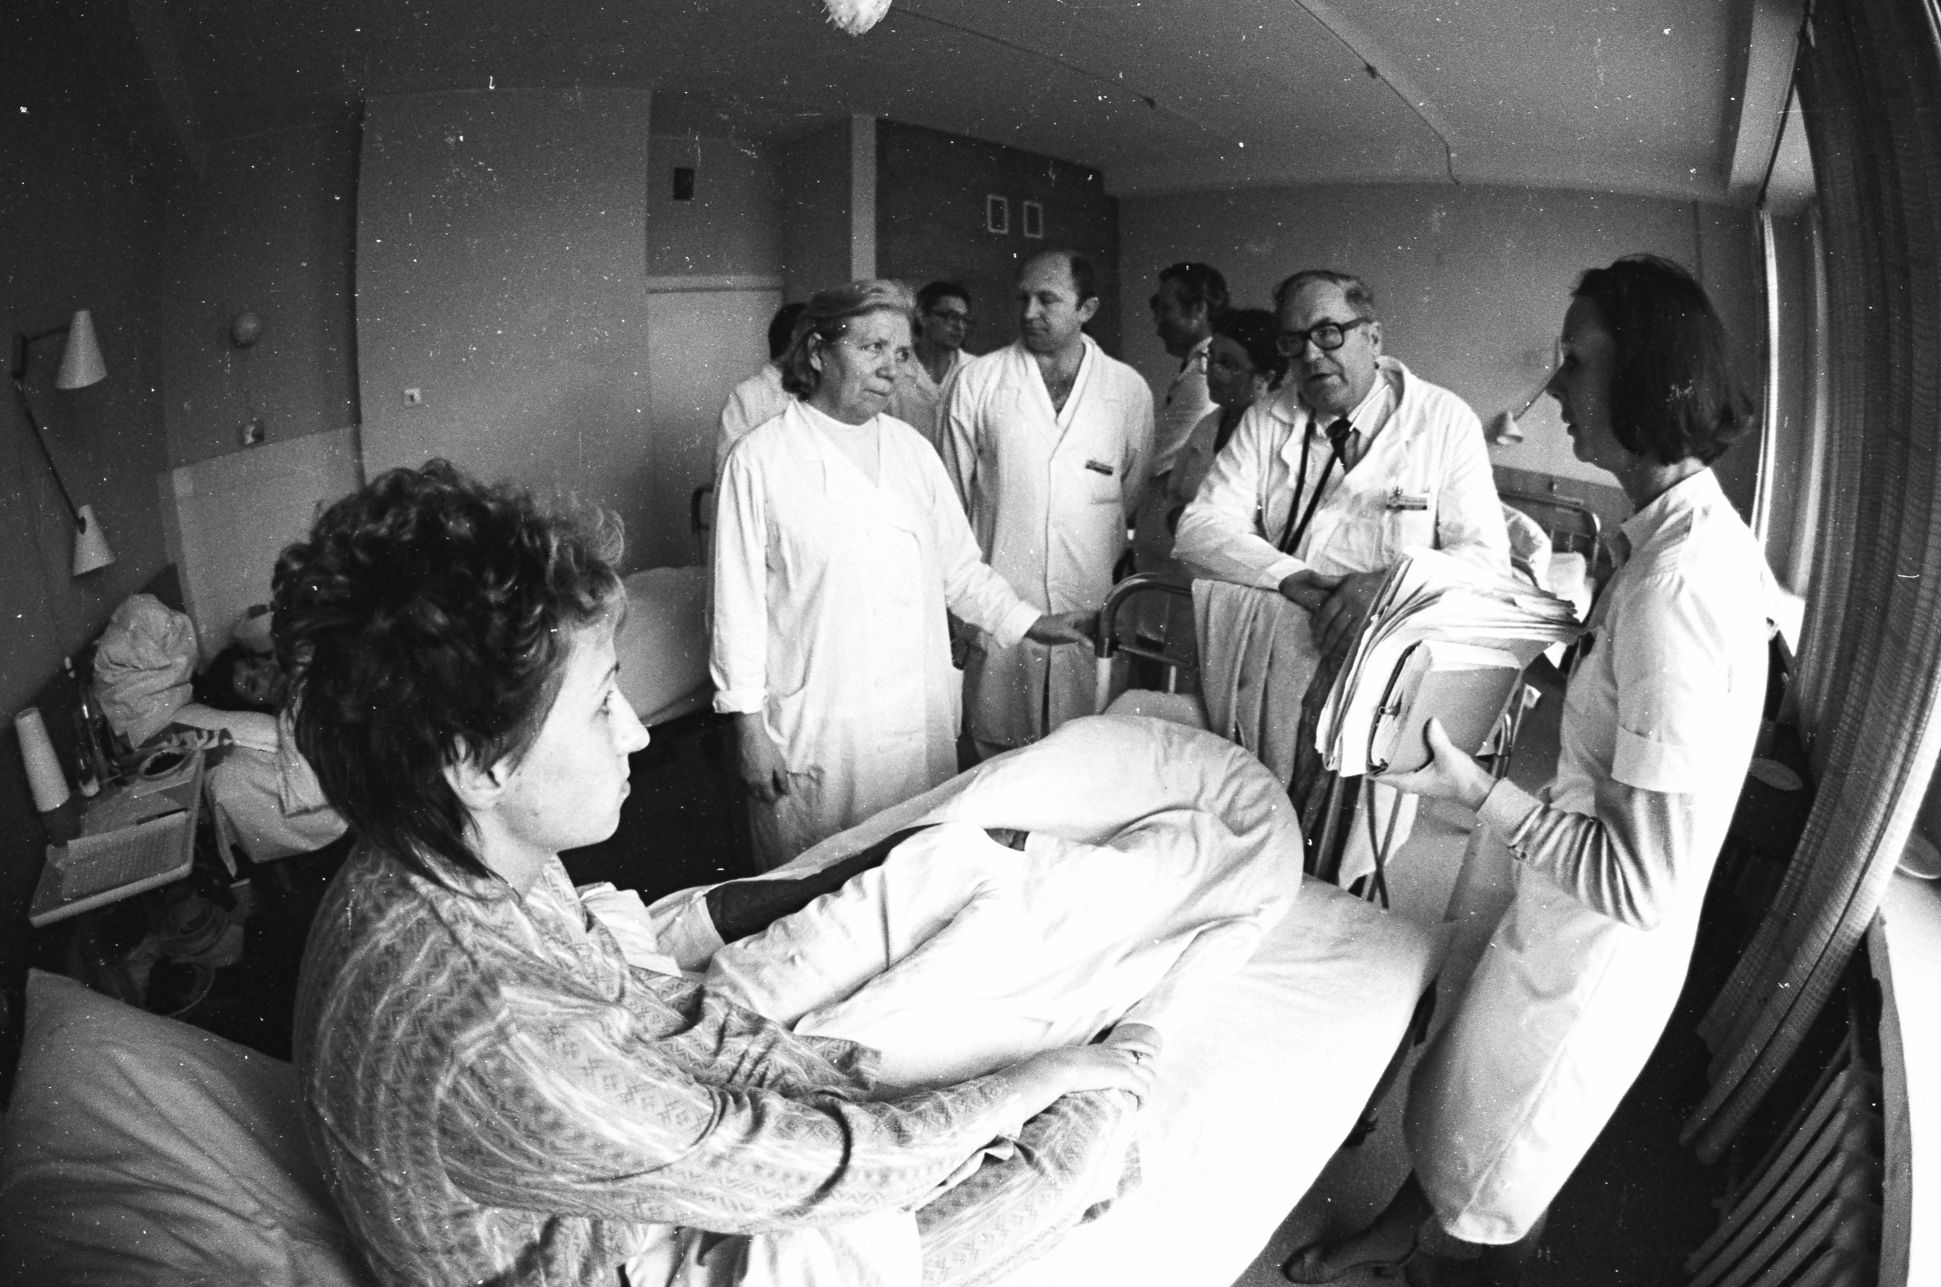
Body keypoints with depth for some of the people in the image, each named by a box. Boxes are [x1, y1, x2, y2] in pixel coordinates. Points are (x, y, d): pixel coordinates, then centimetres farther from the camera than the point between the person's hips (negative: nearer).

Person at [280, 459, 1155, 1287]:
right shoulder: (484, 1045, -39)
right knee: (1093, 1118, -3)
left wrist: (870, 1074, -6)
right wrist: (1040, 1079, -15)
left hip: (648, 1182, 7)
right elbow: (811, 1172, -29)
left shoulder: (476, 859, -12)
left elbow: (653, 1015, 0)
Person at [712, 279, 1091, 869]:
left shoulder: (911, 448, 10)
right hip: (815, 728, -4)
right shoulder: (760, 460, -4)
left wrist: (1027, 621, 6)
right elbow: (738, 602, -5)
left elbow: (958, 565, 16)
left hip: (921, 724, 4)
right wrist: (749, 725, -7)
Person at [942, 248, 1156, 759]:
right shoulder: (976, 381, 2)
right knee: (998, 752, 5)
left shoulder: (1129, 390, 5)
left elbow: (1133, 497, 14)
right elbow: (952, 494, 7)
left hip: (1090, 611, 1)